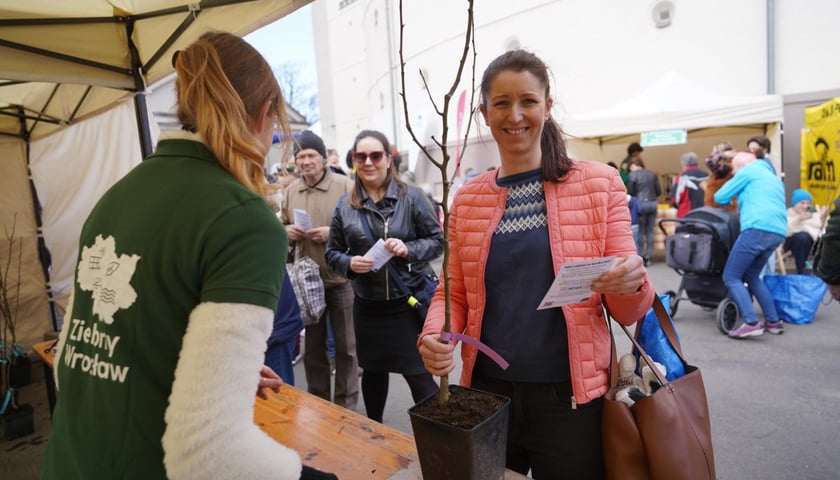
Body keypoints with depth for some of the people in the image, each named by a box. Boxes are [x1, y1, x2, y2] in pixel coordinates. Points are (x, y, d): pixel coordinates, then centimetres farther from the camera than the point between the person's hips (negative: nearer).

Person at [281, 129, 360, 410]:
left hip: (341, 279, -4)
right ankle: (318, 404, 34)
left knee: (346, 346, 9)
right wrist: (287, 231, -5)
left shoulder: (346, 186, -8)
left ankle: (346, 406, 27)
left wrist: (332, 233, -21)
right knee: (313, 345, 17)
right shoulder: (291, 191, 7)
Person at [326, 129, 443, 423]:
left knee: (419, 375, -1)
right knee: (373, 371, 20)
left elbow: (438, 240, -3)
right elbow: (332, 252, 9)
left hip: (409, 302, -3)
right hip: (367, 306, 4)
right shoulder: (345, 206, 3)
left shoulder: (411, 196, -6)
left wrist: (409, 250, -20)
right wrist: (349, 263, -12)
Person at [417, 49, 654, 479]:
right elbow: (453, 293, 7)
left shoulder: (599, 183, -4)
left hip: (571, 399, -2)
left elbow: (627, 312, -2)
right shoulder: (467, 199, 2)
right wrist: (434, 336, -13)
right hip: (487, 391, 3)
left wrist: (631, 285, -24)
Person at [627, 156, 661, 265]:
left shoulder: (632, 175, -3)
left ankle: (640, 257, 2)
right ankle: (648, 257, 11)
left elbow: (630, 192, -7)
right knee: (650, 231, 8)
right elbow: (659, 191, 9)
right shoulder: (652, 174, 11)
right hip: (653, 204, 4)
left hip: (641, 204, -4)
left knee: (640, 232, 1)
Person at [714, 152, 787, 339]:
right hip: (778, 232, 8)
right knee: (751, 276, 20)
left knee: (731, 277, -5)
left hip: (757, 229, -8)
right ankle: (774, 321, 16)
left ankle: (751, 323, -17)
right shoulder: (774, 179, 32)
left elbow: (720, 197, 8)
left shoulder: (748, 171, 8)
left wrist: (734, 201, 29)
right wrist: (743, 205, 39)